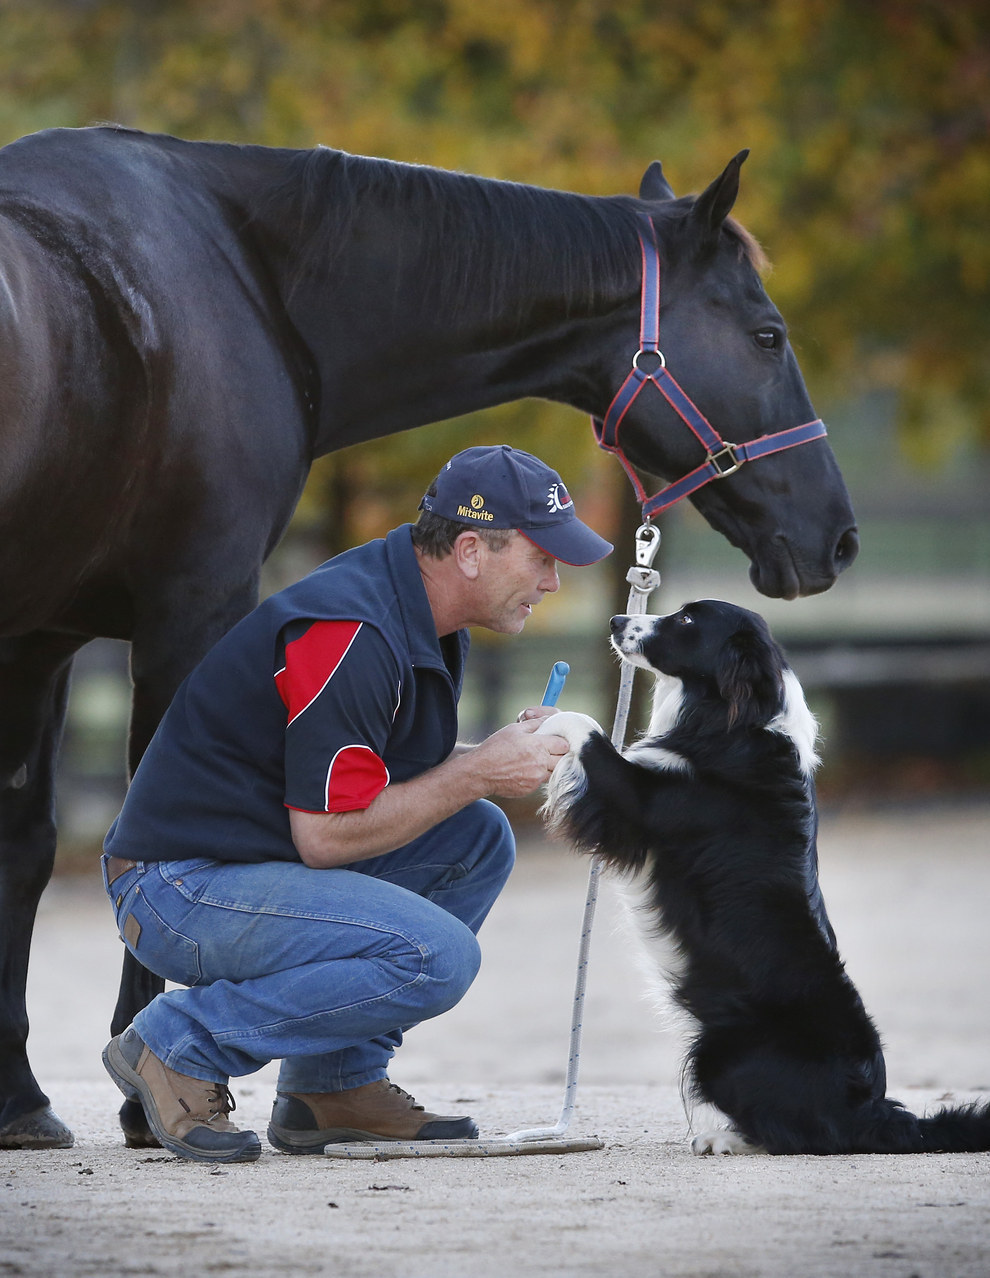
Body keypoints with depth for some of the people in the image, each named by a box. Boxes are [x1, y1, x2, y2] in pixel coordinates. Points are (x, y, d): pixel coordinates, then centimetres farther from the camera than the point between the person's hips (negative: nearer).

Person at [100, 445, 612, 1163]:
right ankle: (183, 1044, -11)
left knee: (479, 838, 6)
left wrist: (506, 754, 1)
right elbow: (326, 835, -23)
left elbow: (396, 770, 21)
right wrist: (477, 773, -14)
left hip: (270, 855, 10)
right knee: (435, 956, -24)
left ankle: (338, 1082, 8)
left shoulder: (426, 623, 8)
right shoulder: (352, 637, -24)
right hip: (183, 890, -10)